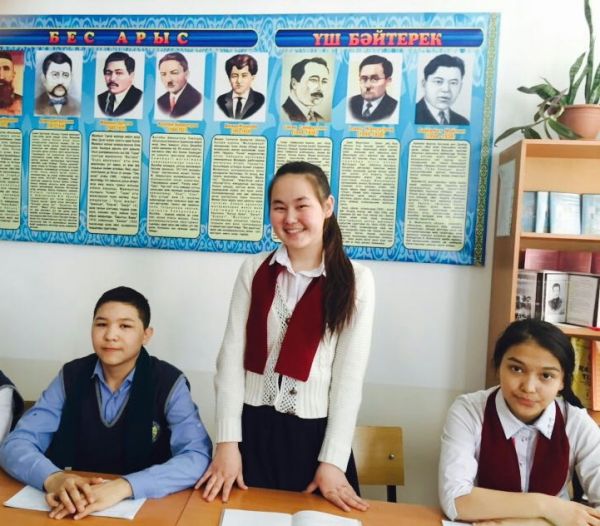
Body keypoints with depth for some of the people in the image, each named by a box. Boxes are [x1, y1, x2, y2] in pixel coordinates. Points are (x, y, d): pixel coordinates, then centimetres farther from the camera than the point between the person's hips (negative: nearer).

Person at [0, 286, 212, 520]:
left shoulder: (169, 383, -10)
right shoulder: (71, 376, -1)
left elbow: (198, 457, -20)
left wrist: (123, 486, -34)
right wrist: (53, 478, -26)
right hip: (79, 509, 2)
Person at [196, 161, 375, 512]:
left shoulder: (355, 280, -7)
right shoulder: (254, 270, -1)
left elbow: (350, 377, -8)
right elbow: (231, 356, -4)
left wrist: (333, 461, -9)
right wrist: (228, 441, -9)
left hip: (314, 432, -1)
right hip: (252, 427, 2)